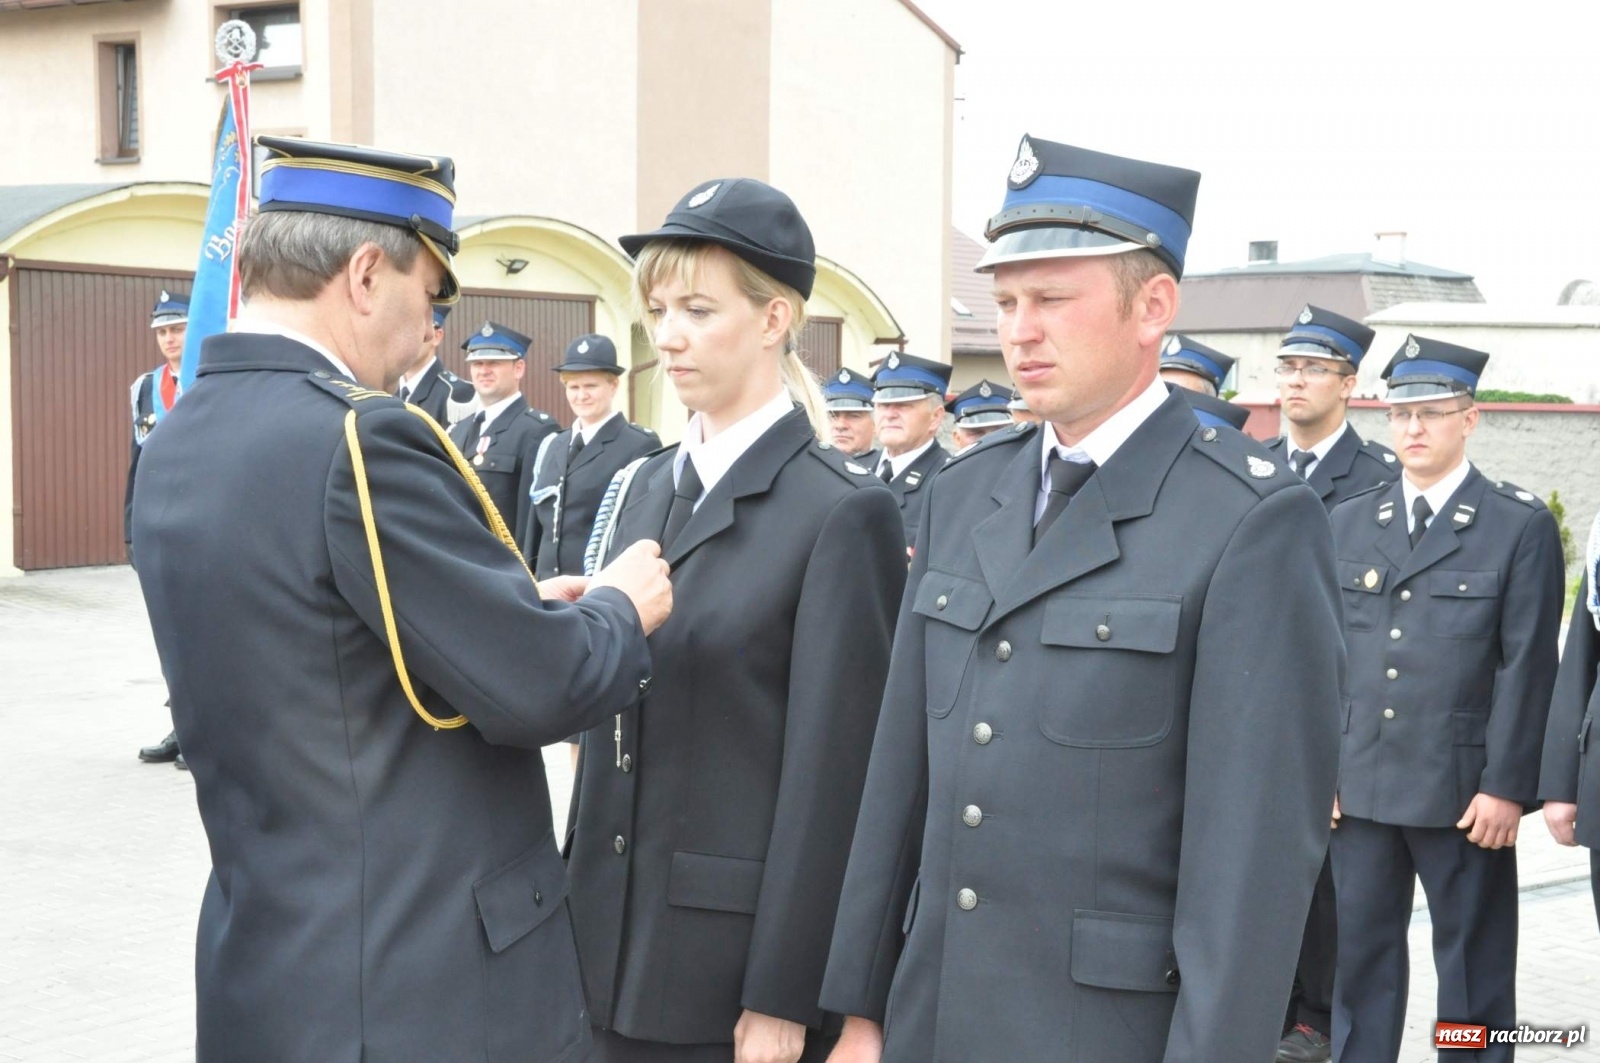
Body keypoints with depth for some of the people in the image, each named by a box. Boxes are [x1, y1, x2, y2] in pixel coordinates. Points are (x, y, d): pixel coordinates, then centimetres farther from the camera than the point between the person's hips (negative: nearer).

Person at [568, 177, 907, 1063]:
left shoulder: (841, 512, -11)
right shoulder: (645, 487, 9)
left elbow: (830, 772, -14)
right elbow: (609, 721, 11)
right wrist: (573, 907, 10)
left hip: (741, 951, -6)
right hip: (615, 942, 6)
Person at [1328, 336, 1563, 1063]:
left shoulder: (1522, 525, -2)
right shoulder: (1349, 523, 10)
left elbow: (1528, 667, -6)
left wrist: (1506, 786, -11)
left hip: (1463, 789, -4)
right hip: (1360, 783, 4)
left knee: (1474, 964, 7)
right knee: (1360, 951, 10)